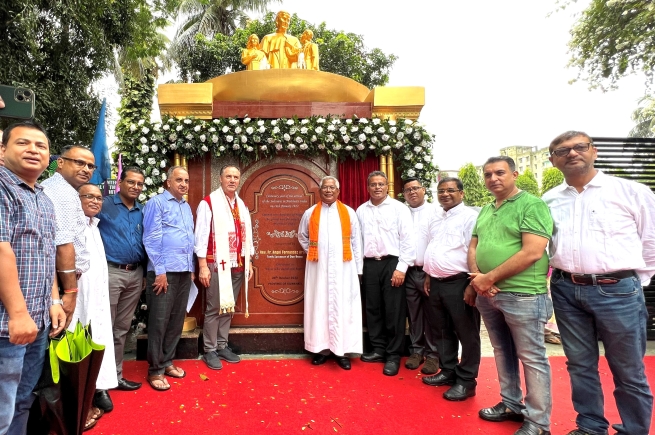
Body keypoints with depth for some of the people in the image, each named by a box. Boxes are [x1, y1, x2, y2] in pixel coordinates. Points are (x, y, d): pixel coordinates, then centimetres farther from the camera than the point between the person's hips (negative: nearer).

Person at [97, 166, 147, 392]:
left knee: (122, 328, 13)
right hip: (110, 272, -5)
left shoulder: (142, 211, 11)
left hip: (135, 274, 5)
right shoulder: (105, 204, -3)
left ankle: (115, 374, 25)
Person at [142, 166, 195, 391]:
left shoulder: (187, 207, 17)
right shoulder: (157, 202, -5)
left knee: (177, 319, 13)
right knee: (159, 322, 1)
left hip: (184, 271, 7)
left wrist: (191, 269, 15)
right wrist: (160, 271, -14)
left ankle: (167, 361, 26)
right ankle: (155, 370, 13)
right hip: (164, 271, -7)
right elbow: (151, 239, -11)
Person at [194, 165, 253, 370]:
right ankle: (209, 350, 15)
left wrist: (249, 262, 12)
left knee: (228, 307, 13)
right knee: (214, 309, 2)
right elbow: (201, 235, -10)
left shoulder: (242, 206, 13)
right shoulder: (209, 203, -7)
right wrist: (203, 266, -14)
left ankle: (222, 346, 25)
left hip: (238, 265, 6)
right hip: (217, 264, -6)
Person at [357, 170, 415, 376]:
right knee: (373, 309, 12)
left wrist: (401, 268, -11)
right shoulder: (361, 210, 8)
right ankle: (378, 349, 27)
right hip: (369, 265, 4)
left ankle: (393, 356, 16)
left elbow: (408, 240, -7)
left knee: (394, 311, 2)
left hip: (392, 263, -4)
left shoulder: (399, 208, -3)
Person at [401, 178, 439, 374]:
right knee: (413, 313, 12)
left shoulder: (435, 211, -3)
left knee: (431, 314, 5)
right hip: (409, 271, 3)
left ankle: (433, 354, 17)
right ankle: (416, 350, 24)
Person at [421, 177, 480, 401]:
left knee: (467, 333, 6)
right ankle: (448, 372, 33)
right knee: (442, 331, 17)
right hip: (436, 283, 8)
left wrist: (472, 285, -18)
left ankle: (466, 381, 19)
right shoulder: (435, 217, 14)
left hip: (459, 283, -7)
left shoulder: (470, 216, -10)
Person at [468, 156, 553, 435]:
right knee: (502, 353, 18)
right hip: (487, 295, 7)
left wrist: (490, 277, -15)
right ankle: (511, 404, 35)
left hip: (522, 295, -7)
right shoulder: (485, 211, 13)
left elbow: (532, 253, -19)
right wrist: (476, 276, -5)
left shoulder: (532, 205, -9)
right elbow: (473, 246, 15)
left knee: (531, 358, 5)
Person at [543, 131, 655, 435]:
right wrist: (553, 277, 8)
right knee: (580, 365, 15)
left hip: (617, 291, -3)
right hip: (566, 291, 3)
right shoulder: (548, 201, 7)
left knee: (628, 372, 9)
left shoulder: (630, 191, -1)